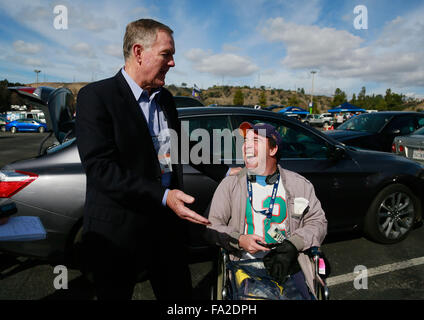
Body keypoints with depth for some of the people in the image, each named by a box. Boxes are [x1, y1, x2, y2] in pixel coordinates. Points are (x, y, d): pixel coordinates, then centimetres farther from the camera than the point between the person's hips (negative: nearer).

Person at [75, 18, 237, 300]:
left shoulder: (166, 98, 9)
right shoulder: (96, 96, -13)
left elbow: (181, 147, 18)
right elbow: (99, 168, -22)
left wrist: (225, 173, 10)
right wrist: (163, 196, -29)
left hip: (168, 223, 6)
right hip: (118, 232, -5)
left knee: (180, 294, 18)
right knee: (117, 294, 16)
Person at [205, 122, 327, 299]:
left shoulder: (299, 184, 6)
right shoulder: (230, 184, 4)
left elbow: (317, 221, 4)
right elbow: (212, 226, 2)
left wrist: (292, 246, -12)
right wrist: (239, 240, -15)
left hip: (289, 266, 2)